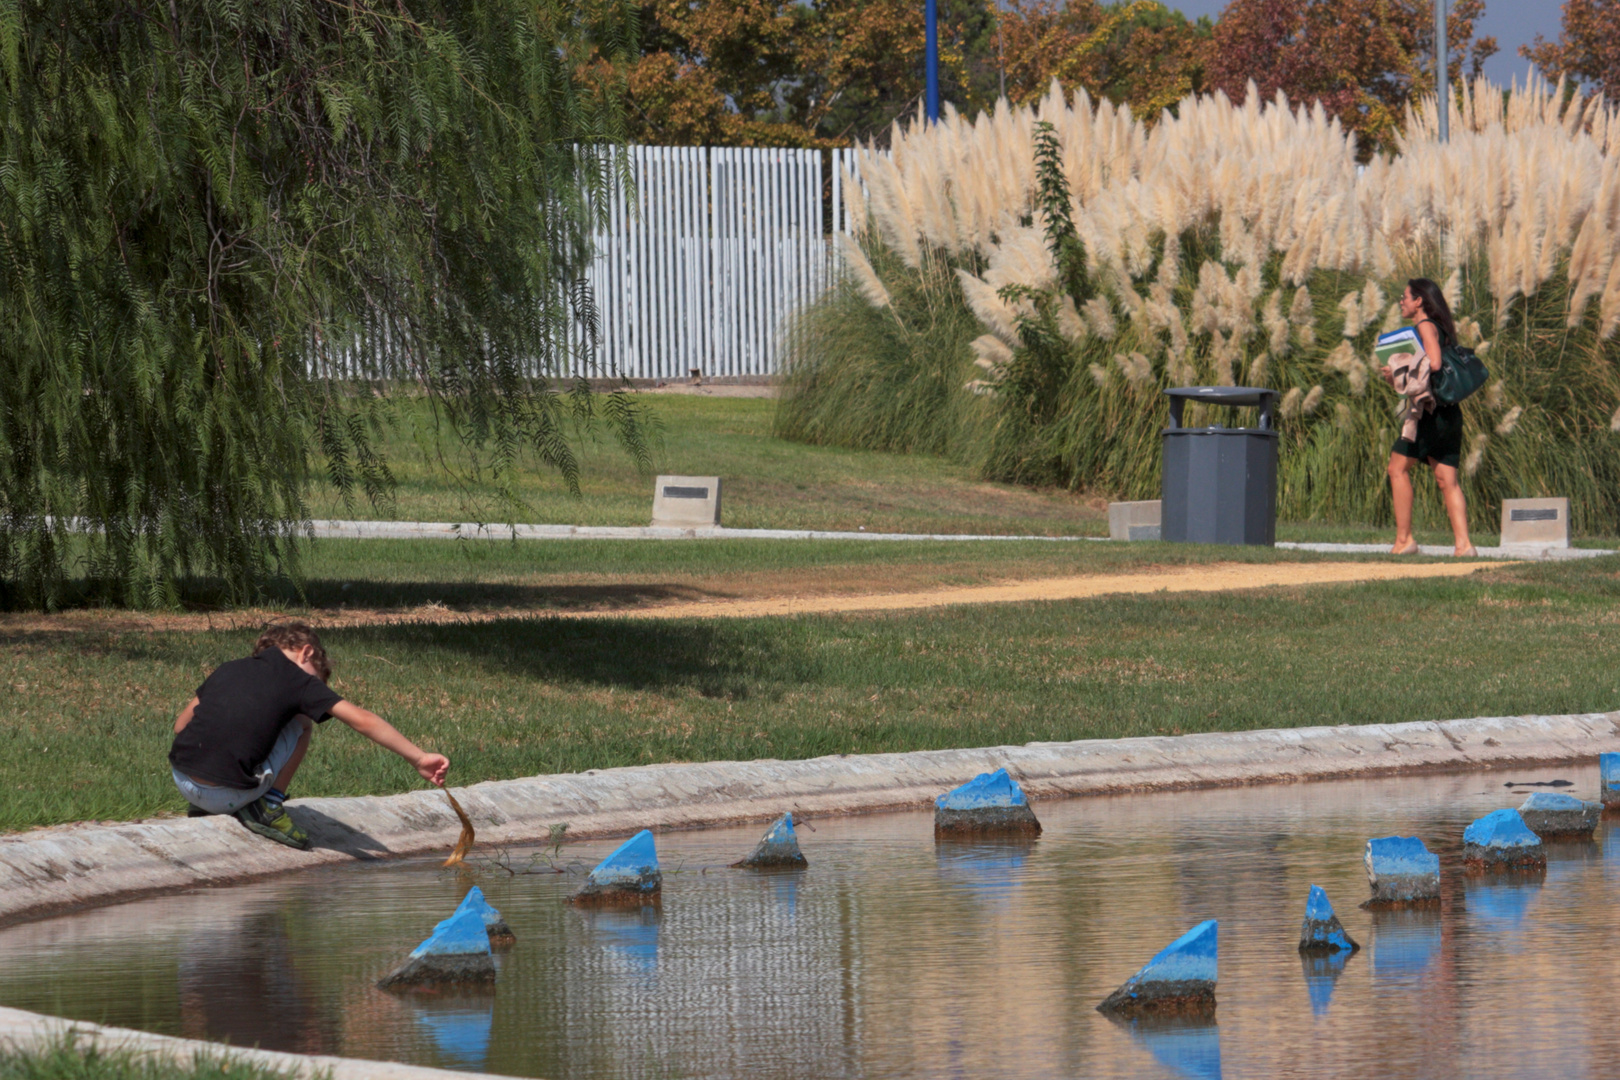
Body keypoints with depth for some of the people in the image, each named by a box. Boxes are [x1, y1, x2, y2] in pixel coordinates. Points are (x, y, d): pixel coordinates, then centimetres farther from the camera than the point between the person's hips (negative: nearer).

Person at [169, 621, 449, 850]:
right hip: (229, 796, -5)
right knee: (301, 723, 14)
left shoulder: (227, 670, 18)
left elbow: (181, 724, 21)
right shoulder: (298, 681, 5)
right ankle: (268, 805, 7)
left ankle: (204, 810, 22)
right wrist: (419, 758, -1)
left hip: (182, 781, 5)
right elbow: (362, 721, -1)